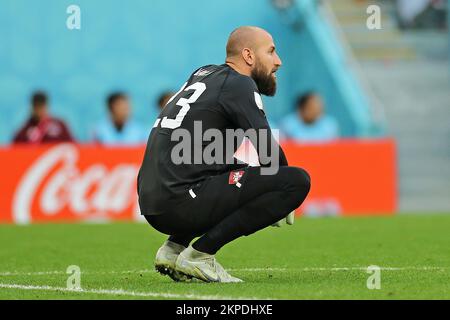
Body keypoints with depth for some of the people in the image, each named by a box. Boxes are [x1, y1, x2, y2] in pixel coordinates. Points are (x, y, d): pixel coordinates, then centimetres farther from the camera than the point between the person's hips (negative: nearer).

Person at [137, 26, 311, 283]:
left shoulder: (205, 74, 23)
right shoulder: (239, 84, -3)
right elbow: (270, 154, -9)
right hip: (181, 202, -9)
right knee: (299, 180, -11)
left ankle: (174, 247, 14)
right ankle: (200, 253, -10)